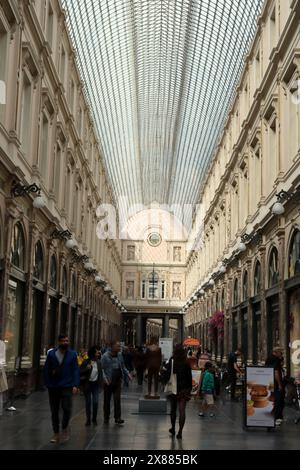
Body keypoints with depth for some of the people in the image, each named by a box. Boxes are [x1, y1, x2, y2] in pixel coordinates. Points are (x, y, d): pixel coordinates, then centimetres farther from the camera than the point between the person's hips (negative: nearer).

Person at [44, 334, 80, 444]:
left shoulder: (72, 354, 1)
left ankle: (65, 428, 12)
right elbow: (46, 370, 3)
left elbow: (76, 370, -1)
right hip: (53, 387, 2)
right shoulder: (51, 354, 1)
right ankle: (56, 434, 20)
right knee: (54, 411, 8)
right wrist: (48, 384, -4)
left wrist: (75, 385, -10)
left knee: (67, 408, -14)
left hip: (67, 386, -1)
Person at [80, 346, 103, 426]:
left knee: (95, 402, -1)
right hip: (88, 384, -2)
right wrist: (87, 368, -25)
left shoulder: (99, 362, 1)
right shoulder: (86, 362, -10)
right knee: (88, 402, 6)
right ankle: (88, 419, 17)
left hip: (96, 384, 2)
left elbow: (100, 373, 10)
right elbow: (80, 372, -10)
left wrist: (101, 383, 4)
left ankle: (94, 419, 14)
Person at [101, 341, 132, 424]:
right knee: (107, 400, 8)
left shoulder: (119, 355, 5)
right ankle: (106, 418, 21)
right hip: (108, 382, -3)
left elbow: (123, 366, 15)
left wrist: (127, 374, 2)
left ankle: (117, 418, -1)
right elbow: (102, 369, -11)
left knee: (117, 399, -3)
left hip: (117, 381, 3)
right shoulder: (105, 356, -10)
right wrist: (105, 378, -23)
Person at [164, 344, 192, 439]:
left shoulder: (171, 362, -9)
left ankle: (173, 428, 30)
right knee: (182, 410, 0)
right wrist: (190, 388, 9)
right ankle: (180, 432, -6)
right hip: (184, 389, 0)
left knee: (173, 408, 18)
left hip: (173, 388, 0)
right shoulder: (186, 364, -4)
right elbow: (189, 377, 0)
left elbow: (167, 374, -10)